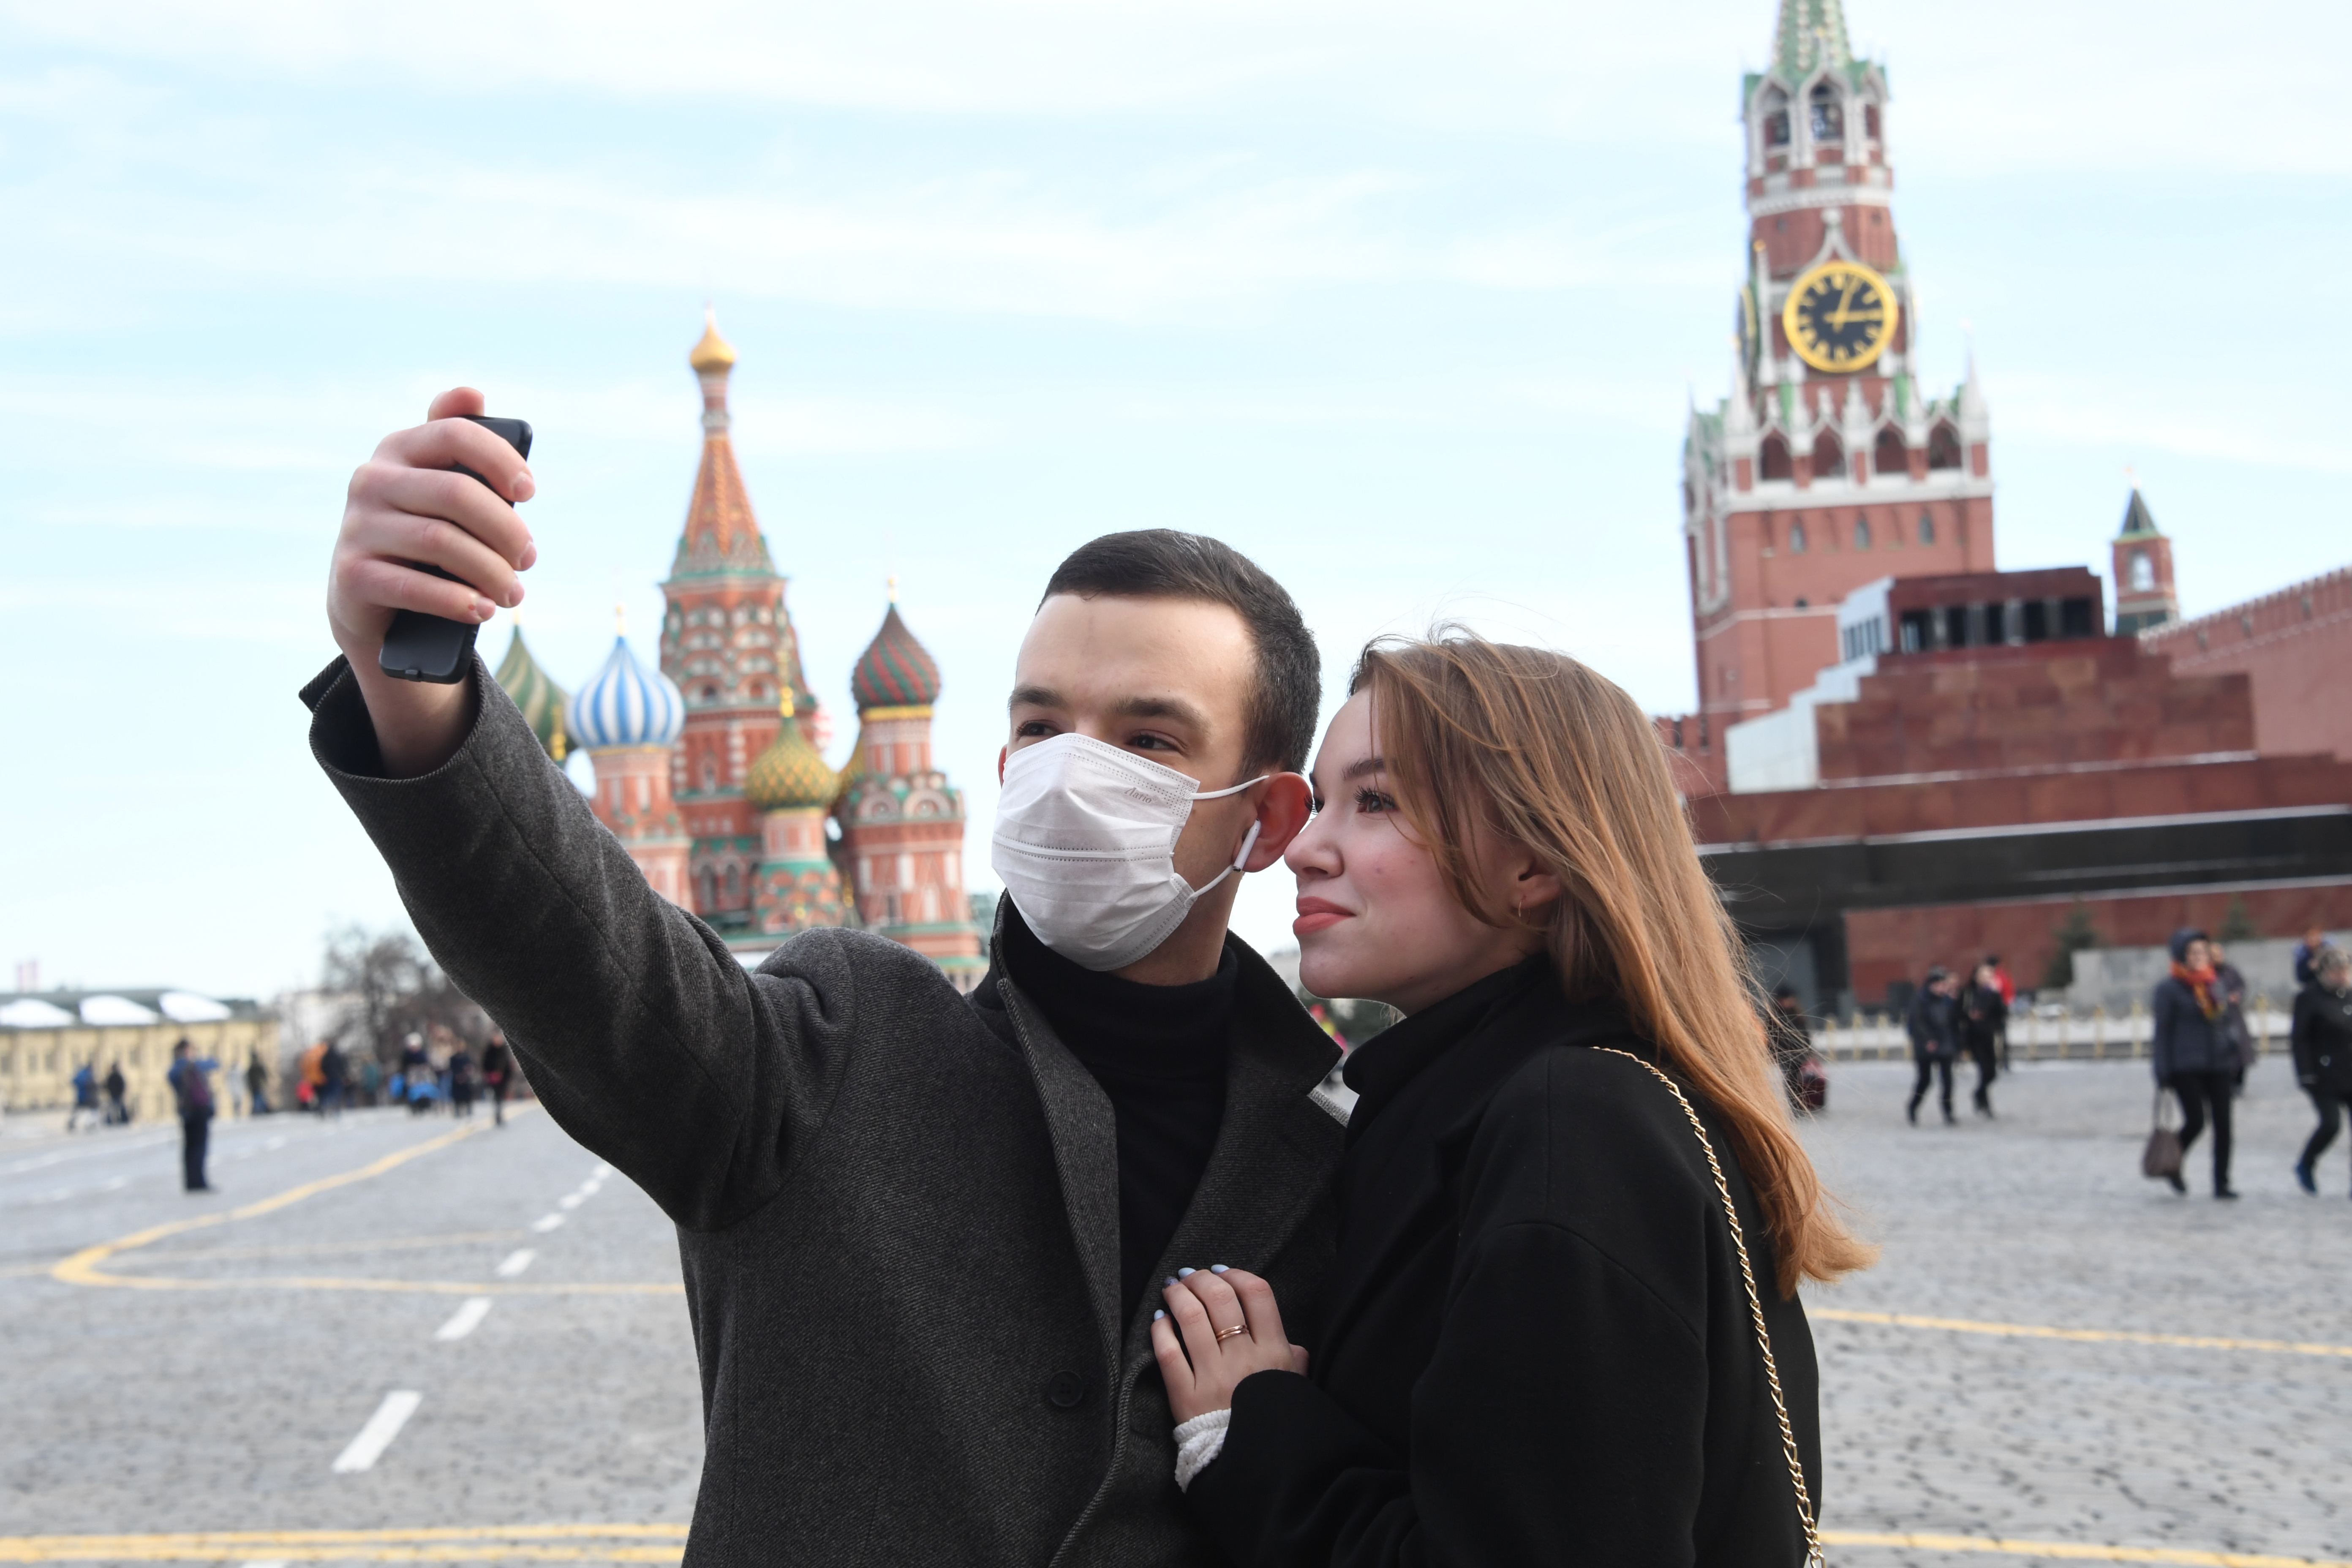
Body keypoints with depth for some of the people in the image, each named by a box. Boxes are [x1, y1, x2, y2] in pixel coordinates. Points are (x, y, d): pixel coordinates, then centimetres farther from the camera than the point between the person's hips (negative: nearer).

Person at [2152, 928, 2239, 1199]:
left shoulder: (2214, 984, 13)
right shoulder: (2169, 988, -4)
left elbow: (2221, 1022, 20)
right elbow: (2162, 1032, -5)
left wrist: (2231, 1061, 15)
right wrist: (2162, 1073, -9)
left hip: (2217, 1065, 5)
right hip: (2186, 1067, -5)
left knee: (2223, 1124, -1)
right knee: (2196, 1121, -10)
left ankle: (2222, 1183, 6)